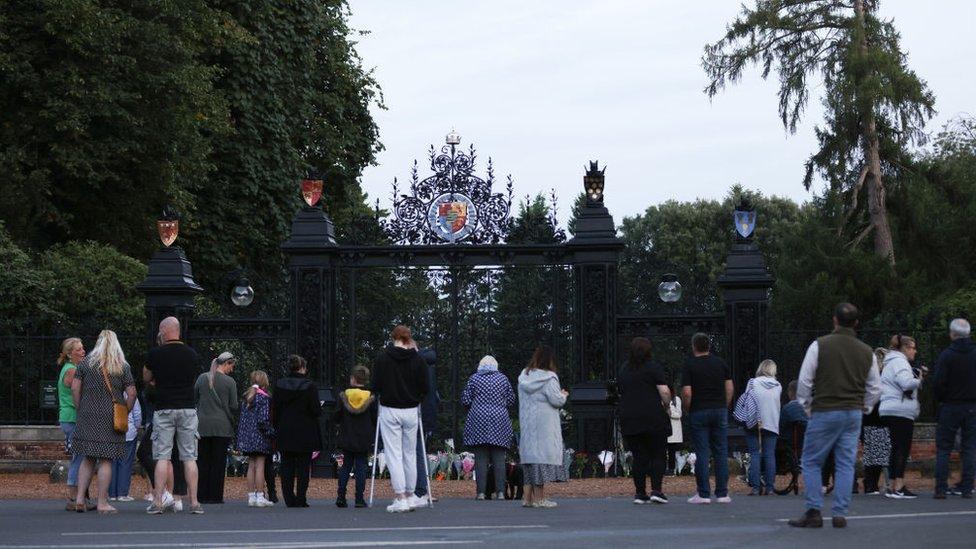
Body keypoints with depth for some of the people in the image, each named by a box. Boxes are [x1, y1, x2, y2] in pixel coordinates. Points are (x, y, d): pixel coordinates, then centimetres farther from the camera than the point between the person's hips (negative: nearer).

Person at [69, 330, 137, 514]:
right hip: (111, 419, -2)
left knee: (88, 458, 12)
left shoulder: (86, 363, 5)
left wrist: (80, 409, 8)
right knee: (105, 460, 0)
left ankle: (79, 497, 2)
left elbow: (75, 388, -1)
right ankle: (102, 503, 0)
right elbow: (131, 394, -4)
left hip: (88, 416, 2)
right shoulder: (123, 367, 2)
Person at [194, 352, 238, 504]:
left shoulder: (202, 378, 4)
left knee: (203, 461, 8)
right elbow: (234, 406, -4)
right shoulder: (230, 382, -6)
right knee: (218, 462, 2)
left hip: (202, 426, 3)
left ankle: (201, 495, 6)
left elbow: (193, 398, 8)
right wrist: (232, 420, 14)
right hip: (222, 426, -3)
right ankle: (215, 495, 1)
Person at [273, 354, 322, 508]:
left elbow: (274, 410, 4)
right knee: (303, 467, 3)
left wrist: (277, 428, 12)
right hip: (305, 434, -3)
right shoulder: (309, 386, -10)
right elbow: (316, 411, -11)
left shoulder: (279, 385, 1)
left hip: (285, 432, 3)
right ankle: (301, 499, 0)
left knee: (287, 467, 7)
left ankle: (289, 499, 5)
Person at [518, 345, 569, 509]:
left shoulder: (524, 377, 8)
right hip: (544, 424, -7)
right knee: (543, 454, -3)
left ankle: (529, 497, 9)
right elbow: (557, 400, -16)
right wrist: (563, 395, 7)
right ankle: (539, 498, -3)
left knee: (531, 454, 11)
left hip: (527, 423, 7)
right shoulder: (548, 378, -13)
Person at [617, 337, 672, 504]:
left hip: (628, 419, 5)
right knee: (658, 455, 1)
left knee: (639, 457, 8)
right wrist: (666, 406, 5)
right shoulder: (653, 368, -4)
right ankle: (657, 490, -10)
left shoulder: (623, 371, 13)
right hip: (653, 419, -5)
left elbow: (621, 393, 16)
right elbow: (664, 392, -11)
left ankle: (640, 493, 5)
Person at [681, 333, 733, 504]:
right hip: (719, 410, 3)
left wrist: (687, 411, 3)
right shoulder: (720, 363, 5)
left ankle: (703, 494, -2)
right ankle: (722, 493, 4)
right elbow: (730, 388, 3)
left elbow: (687, 393, -11)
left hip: (698, 412, -3)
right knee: (721, 453, 5)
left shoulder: (689, 366, -5)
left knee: (702, 453, -1)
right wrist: (724, 407, 12)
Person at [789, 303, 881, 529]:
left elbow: (805, 381, -6)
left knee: (811, 462, 5)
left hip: (824, 412, -4)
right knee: (846, 464, 6)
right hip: (853, 414, 4)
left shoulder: (820, 345, -6)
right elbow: (875, 387, 12)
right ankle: (840, 514, 2)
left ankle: (814, 512, -2)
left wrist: (807, 406, 7)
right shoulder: (867, 352, 7)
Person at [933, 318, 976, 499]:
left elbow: (938, 382, -14)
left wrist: (940, 400, 2)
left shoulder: (946, 355, -11)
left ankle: (941, 489, -2)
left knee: (943, 449, 3)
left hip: (950, 407, -3)